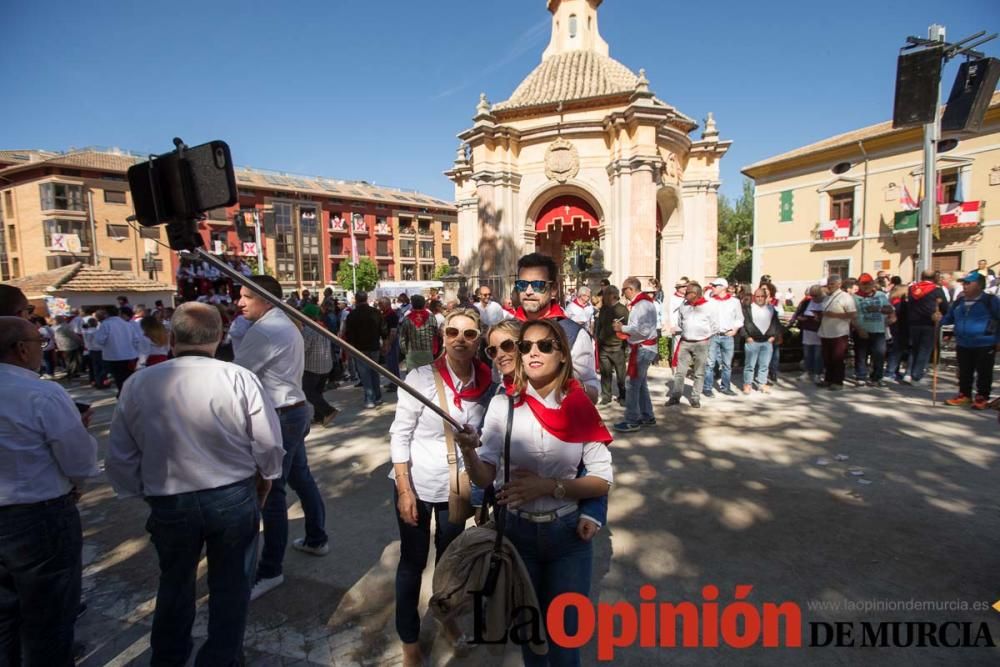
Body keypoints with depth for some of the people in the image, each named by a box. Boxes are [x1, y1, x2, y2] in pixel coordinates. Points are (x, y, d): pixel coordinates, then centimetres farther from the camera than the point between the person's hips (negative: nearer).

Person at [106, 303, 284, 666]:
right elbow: (269, 448, -12)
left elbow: (120, 459, -1)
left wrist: (142, 493, 18)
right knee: (230, 586, 19)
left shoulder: (137, 384, -8)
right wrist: (262, 487, 8)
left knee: (174, 583, 28)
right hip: (235, 498, -2)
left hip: (169, 503, 3)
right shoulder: (240, 378, -16)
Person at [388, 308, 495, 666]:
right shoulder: (421, 378, -19)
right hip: (417, 485, -3)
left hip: (457, 488, 3)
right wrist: (404, 490, -16)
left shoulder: (487, 384, -10)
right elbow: (400, 435, -13)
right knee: (413, 562, 12)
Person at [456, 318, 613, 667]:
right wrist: (468, 451, -33)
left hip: (569, 534, -1)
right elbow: (484, 477, -12)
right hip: (517, 531, 1)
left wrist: (548, 486, -20)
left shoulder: (581, 408, -10)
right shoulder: (503, 405, -10)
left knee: (564, 634, 14)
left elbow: (602, 480, -7)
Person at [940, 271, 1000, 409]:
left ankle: (982, 398, 15)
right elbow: (949, 318, 18)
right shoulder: (959, 301, 8)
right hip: (963, 344, 5)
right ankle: (964, 395, 25)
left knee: (983, 373, 5)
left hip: (985, 345, -5)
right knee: (964, 372, 13)